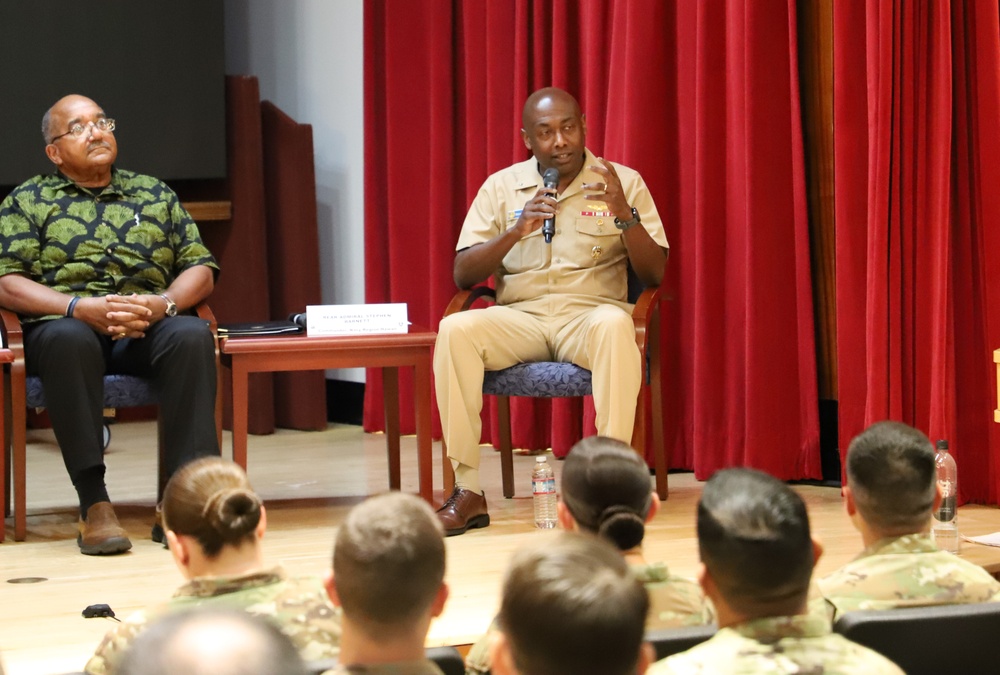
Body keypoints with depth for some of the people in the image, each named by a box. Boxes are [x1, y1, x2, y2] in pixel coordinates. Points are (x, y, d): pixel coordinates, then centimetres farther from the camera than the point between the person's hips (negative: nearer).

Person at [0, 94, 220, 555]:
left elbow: (200, 269, 15)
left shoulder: (154, 193, 22)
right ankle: (94, 504, -40)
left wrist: (163, 304, -8)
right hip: (63, 323, -2)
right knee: (69, 340, -39)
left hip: (147, 327, 2)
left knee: (192, 335, -33)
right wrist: (79, 307, -15)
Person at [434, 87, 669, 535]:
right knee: (454, 330, -29)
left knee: (614, 324, -38)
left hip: (589, 314, -2)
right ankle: (467, 490, -26)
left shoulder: (623, 182, 7)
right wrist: (515, 232, -12)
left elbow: (654, 274, 1)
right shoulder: (501, 187, 11)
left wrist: (625, 214, -15)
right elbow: (462, 276, 4)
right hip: (520, 316, 2)